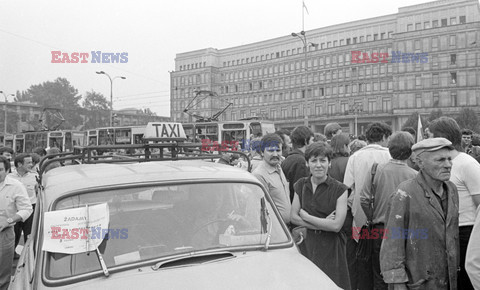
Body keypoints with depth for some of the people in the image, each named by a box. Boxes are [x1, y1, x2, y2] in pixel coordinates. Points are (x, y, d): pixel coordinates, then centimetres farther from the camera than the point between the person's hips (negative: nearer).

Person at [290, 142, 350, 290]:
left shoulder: (339, 189, -8)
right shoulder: (301, 185, 4)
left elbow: (336, 225, -14)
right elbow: (294, 217, 0)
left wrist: (306, 217, -8)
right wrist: (323, 224, -11)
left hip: (331, 248, -3)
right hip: (307, 245, 3)